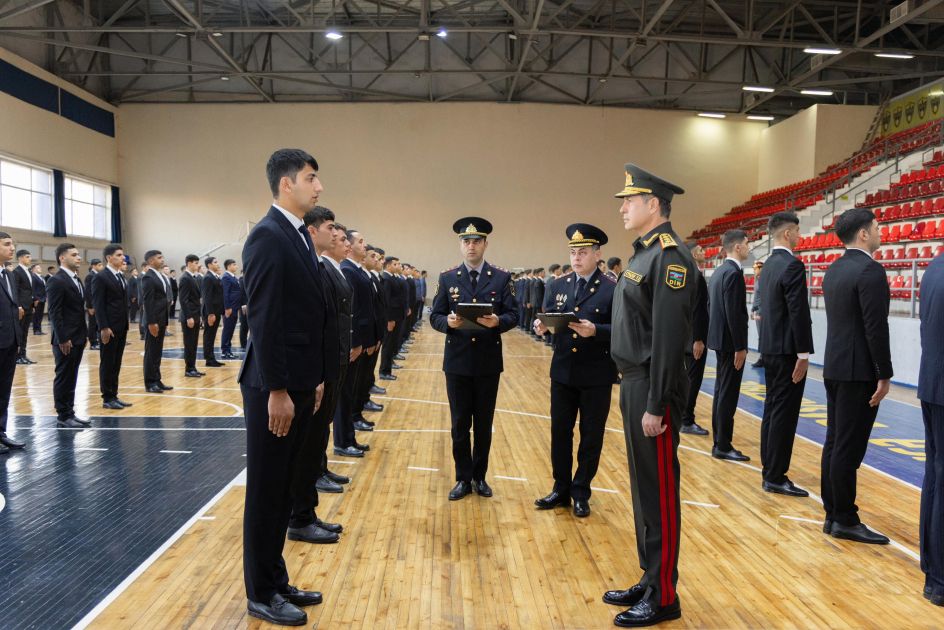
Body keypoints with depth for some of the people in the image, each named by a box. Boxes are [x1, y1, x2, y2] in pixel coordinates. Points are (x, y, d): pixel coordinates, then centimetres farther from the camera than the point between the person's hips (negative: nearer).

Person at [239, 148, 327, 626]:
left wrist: (314, 378, 14)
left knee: (282, 490, 17)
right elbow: (263, 319, -20)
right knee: (265, 492, 5)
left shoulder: (300, 236, 13)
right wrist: (276, 390, -20)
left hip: (300, 382, 9)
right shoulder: (267, 235, -15)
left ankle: (276, 580, 31)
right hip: (274, 386, -9)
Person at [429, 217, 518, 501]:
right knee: (460, 424, 8)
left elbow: (513, 315, -3)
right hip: (457, 362, 0)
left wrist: (497, 321, -24)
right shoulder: (447, 278, 3)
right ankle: (463, 478, 21)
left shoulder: (502, 277, 1)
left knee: (484, 424, 11)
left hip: (488, 362, 0)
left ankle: (480, 477, 26)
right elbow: (435, 317, 1)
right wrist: (448, 322, -21)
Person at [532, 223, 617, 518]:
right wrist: (541, 326, -15)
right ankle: (561, 489, 26)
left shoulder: (613, 289, -8)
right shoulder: (558, 286, 7)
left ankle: (581, 493, 23)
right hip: (562, 373, 4)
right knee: (560, 433, 12)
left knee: (591, 437, 9)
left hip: (596, 376, -4)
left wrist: (595, 330, -28)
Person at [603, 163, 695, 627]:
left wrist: (656, 406, -21)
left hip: (652, 388, -10)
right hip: (633, 383, 10)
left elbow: (669, 338, -21)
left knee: (659, 491, 2)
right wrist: (631, 390, 15)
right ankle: (649, 579, 30)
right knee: (642, 488, 16)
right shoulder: (643, 253, 14)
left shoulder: (670, 256, -16)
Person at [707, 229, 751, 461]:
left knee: (721, 390, 16)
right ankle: (723, 446, 2)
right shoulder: (734, 273, -17)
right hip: (730, 341, -10)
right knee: (728, 394, -4)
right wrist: (740, 347, -19)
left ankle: (719, 440, 25)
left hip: (719, 338, 10)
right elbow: (733, 314, -22)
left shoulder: (718, 271, 13)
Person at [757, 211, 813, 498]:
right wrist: (803, 354, -17)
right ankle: (776, 477, 3)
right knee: (784, 413, -3)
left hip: (770, 347, 9)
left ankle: (769, 469, 22)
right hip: (786, 350, -9)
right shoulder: (793, 265, -16)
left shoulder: (769, 264, 12)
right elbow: (798, 313, -20)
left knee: (772, 410, 14)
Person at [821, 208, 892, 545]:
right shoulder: (870, 270, -15)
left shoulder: (834, 270, 12)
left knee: (834, 443, 11)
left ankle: (832, 514, 19)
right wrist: (884, 375, -13)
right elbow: (876, 328, -19)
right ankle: (845, 520, 6)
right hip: (858, 371, -9)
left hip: (835, 366, 9)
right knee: (849, 448, -3)